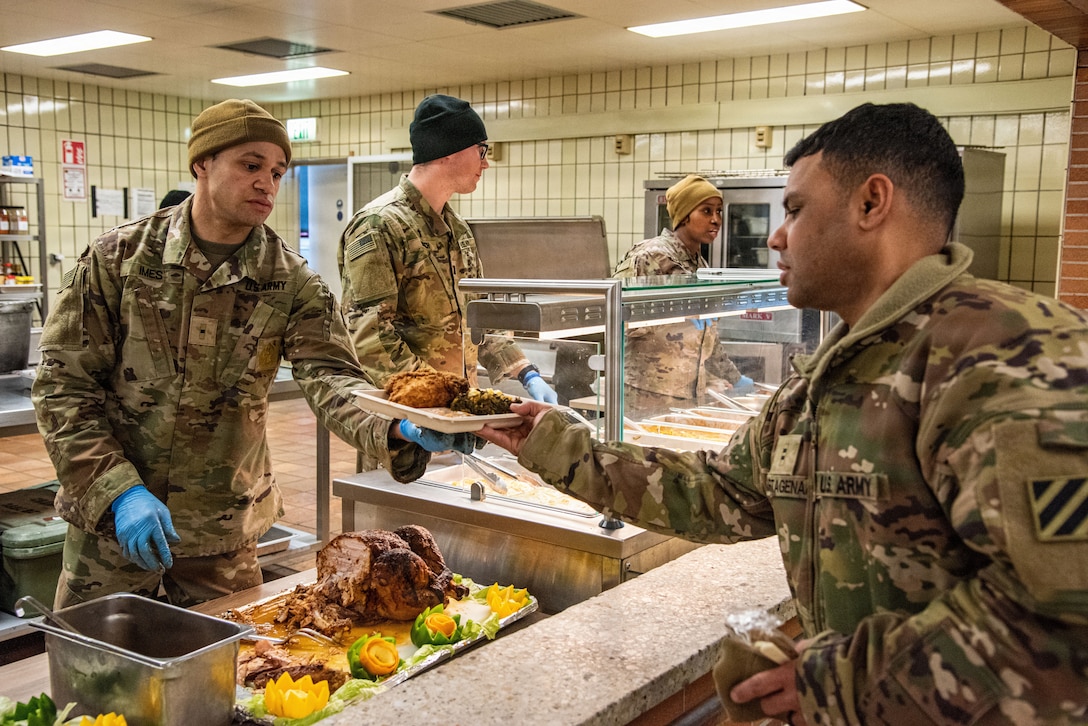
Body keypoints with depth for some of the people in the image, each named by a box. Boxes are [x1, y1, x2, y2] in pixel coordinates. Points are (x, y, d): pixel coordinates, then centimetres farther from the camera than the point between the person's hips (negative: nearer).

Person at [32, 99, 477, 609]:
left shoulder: (291, 283, -6)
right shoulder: (119, 256, -8)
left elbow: (330, 377, -19)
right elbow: (63, 385, -7)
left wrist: (398, 430, -40)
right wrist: (119, 491, -19)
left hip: (222, 530, 1)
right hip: (108, 518, 0)